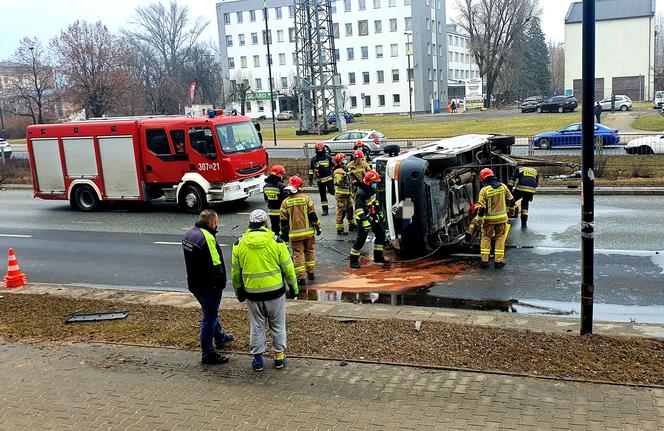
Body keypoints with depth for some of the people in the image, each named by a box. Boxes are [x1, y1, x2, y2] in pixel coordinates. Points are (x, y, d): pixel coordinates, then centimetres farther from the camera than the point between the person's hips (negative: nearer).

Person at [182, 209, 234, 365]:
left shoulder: (189, 234, 5)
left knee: (211, 312, 28)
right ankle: (208, 354, 11)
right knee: (209, 318, 2)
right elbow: (215, 266, -27)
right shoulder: (207, 238, -25)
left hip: (194, 283, 10)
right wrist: (221, 283, -15)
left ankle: (220, 337, 49)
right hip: (207, 286, -10)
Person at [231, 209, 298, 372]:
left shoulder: (239, 244, -2)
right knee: (278, 325, 14)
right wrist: (293, 287, 8)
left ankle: (258, 359, 19)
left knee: (256, 326, 14)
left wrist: (238, 290, 18)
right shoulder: (276, 241, -8)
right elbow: (287, 267, -4)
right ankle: (279, 357, 21)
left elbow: (235, 271, 5)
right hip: (275, 291, -1)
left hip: (252, 293, 1)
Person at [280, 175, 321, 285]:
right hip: (308, 232, 1)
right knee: (310, 251, 18)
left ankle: (301, 277, 0)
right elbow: (313, 214, -5)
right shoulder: (306, 198, -5)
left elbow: (284, 221, 0)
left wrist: (284, 234, 11)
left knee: (298, 254, 3)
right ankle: (311, 272, 23)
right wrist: (317, 227, 5)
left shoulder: (285, 202, -3)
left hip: (295, 233, -1)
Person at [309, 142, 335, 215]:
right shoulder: (314, 159, 4)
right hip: (319, 180, 2)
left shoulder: (328, 157, -1)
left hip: (328, 178, -2)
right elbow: (311, 169, 8)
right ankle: (325, 210, 11)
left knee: (331, 191, -15)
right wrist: (310, 179, 4)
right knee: (322, 195, 5)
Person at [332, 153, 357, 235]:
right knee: (341, 212, -7)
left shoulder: (344, 170, 17)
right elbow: (338, 181, -28)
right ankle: (339, 229, -2)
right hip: (341, 194, -10)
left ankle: (352, 225, 33)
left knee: (350, 209, 19)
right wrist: (343, 177, -44)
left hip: (347, 194, 10)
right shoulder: (338, 171, -14)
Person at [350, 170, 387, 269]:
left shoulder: (372, 190, 7)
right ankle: (353, 260, 3)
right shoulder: (361, 193, -22)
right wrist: (364, 221, -35)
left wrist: (380, 214, 25)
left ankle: (378, 257, 21)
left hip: (373, 218, 9)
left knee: (381, 234, 11)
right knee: (361, 239, -8)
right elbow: (358, 209, -29)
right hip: (364, 219, -9)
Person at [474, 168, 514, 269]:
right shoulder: (503, 186, -1)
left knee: (486, 238, 10)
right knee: (500, 238, 12)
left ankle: (484, 261, 8)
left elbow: (481, 208, -13)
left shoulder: (484, 190, -12)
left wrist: (479, 222, -7)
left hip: (489, 219, -2)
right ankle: (499, 261, 12)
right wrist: (511, 209, 29)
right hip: (501, 217, 3)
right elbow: (510, 200, 10)